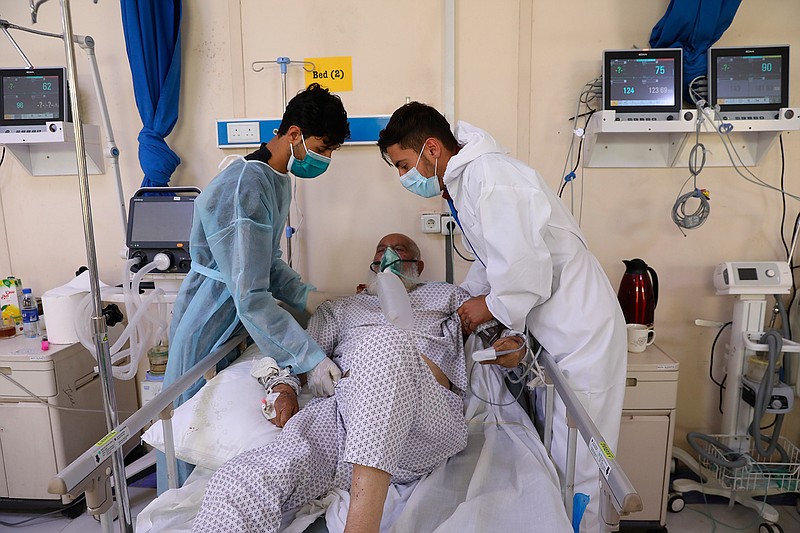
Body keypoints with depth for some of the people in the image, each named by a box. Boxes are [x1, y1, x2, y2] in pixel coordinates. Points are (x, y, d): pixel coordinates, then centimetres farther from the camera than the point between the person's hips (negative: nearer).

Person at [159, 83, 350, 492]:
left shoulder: (278, 178, 3)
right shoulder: (244, 190, -29)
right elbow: (250, 298, -33)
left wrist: (308, 297, -4)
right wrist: (310, 357, -34)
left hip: (237, 321, 9)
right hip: (210, 326, -9)